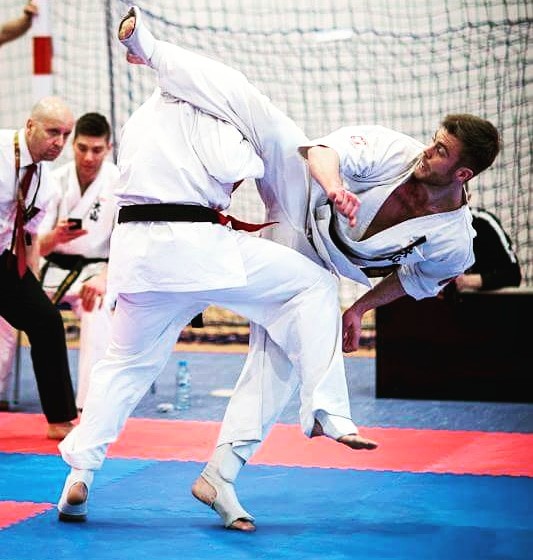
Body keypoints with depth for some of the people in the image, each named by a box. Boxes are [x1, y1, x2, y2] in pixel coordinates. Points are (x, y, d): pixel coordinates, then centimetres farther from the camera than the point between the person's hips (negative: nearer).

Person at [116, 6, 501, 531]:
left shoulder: (453, 244, -15)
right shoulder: (394, 149, -20)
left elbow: (414, 276, 6)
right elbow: (325, 148, -25)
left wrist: (362, 307, 8)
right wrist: (335, 187, -47)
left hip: (310, 262, 1)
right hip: (300, 189, -1)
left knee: (278, 360, -7)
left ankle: (221, 468, 3)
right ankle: (150, 49, -14)